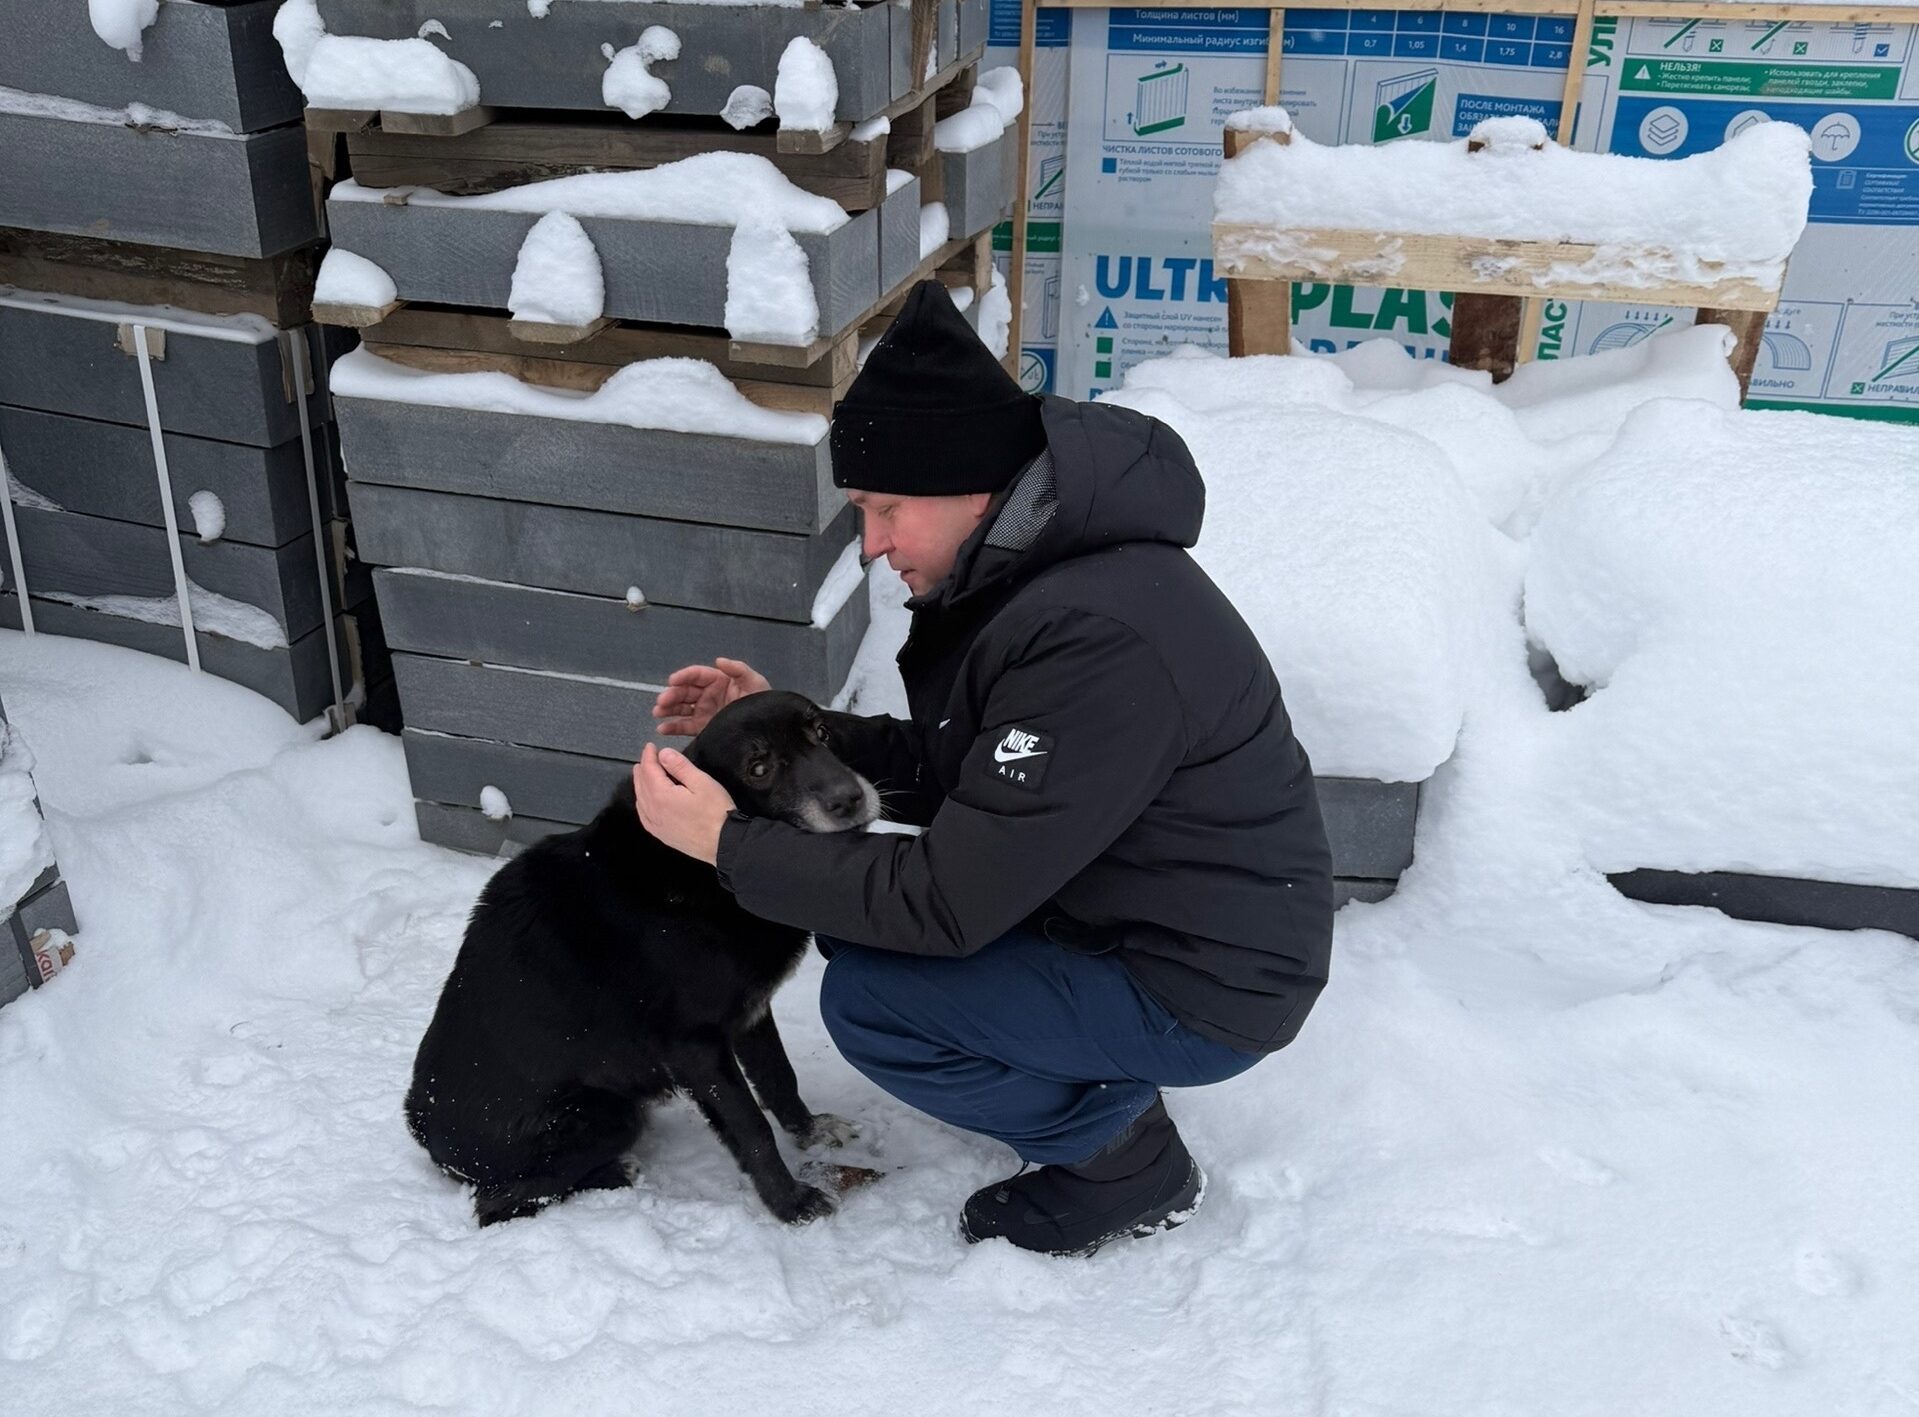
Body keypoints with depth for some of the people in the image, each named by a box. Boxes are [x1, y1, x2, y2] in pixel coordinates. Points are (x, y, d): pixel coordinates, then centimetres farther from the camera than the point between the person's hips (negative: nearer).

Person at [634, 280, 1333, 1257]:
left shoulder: (1097, 640, -32)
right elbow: (961, 770, 9)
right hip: (1137, 915, 9)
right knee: (854, 906, 3)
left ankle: (1124, 1160, 4)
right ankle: (1104, 1086, 14)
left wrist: (729, 843, -20)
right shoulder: (1037, 569, -1)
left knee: (869, 1001, -17)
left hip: (1205, 990, -9)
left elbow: (947, 905, -28)